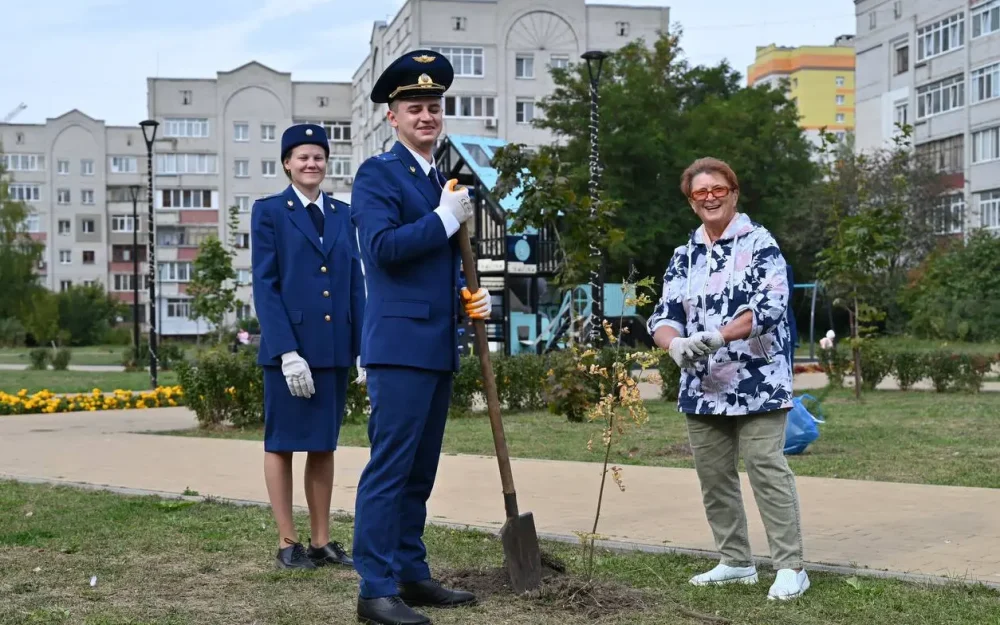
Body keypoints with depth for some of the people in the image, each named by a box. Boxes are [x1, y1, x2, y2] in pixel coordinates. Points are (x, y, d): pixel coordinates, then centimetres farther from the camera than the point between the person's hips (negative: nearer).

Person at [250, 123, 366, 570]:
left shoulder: (342, 213, 12)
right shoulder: (269, 211, -1)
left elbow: (355, 284, 11)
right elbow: (265, 286, -7)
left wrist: (364, 347, 4)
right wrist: (287, 351, -16)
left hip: (335, 347, 5)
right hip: (289, 345, -4)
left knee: (324, 445, 10)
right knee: (282, 444, 4)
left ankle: (322, 541, 17)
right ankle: (287, 543, 10)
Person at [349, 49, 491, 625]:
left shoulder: (445, 182, 20)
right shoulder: (377, 173, -5)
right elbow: (383, 246, -19)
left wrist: (472, 297, 10)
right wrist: (445, 218, -13)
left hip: (440, 345, 9)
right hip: (401, 343, -8)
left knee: (420, 469, 13)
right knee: (390, 466, -8)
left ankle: (412, 574, 21)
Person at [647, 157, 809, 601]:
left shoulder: (759, 243, -3)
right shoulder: (684, 256, 13)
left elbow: (769, 307, -16)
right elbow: (664, 315, 6)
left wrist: (715, 337, -26)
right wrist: (676, 344, -18)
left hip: (757, 384, -6)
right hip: (702, 387, 6)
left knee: (767, 471, -8)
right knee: (713, 477, 9)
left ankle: (790, 567, -2)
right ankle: (736, 562, 22)